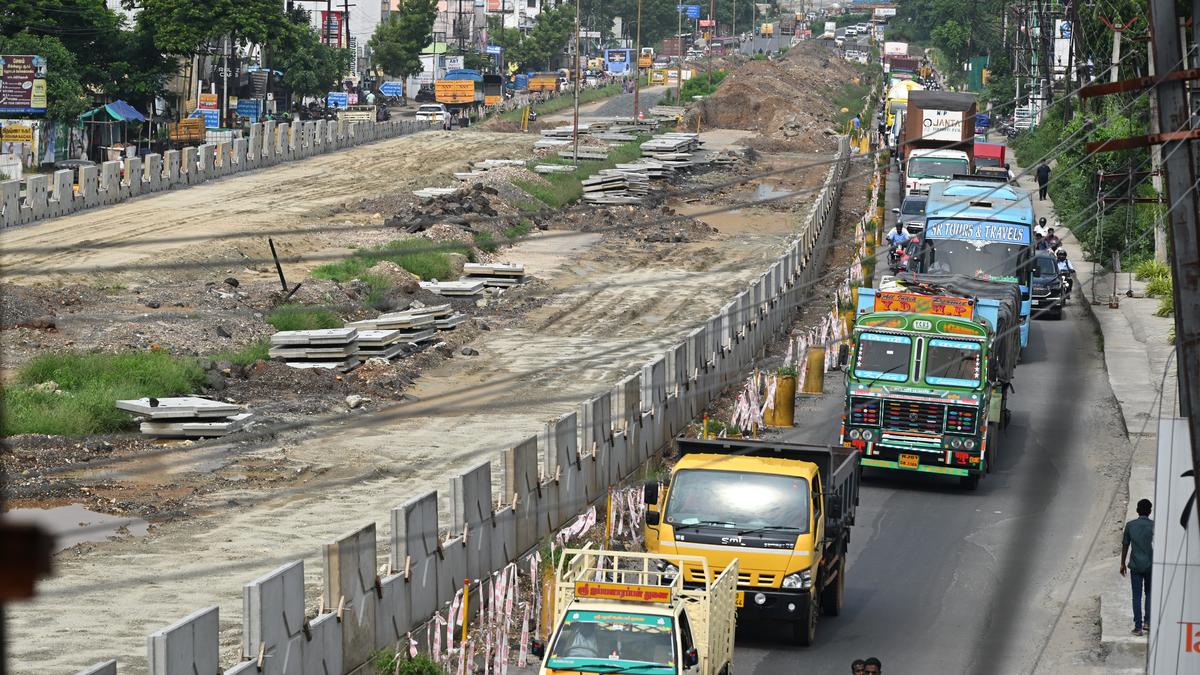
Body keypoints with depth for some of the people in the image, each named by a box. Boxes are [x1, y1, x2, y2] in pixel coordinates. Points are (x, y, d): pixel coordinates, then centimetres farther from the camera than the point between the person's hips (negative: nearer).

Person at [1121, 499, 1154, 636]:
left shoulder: (1130, 525, -2)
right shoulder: (1154, 526, -5)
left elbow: (1125, 546, 3)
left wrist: (1123, 564, 13)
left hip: (1135, 566, 0)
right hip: (1151, 565, 0)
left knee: (1137, 596, 3)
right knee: (1149, 593, 19)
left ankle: (1138, 627, 1)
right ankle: (1147, 621, 12)